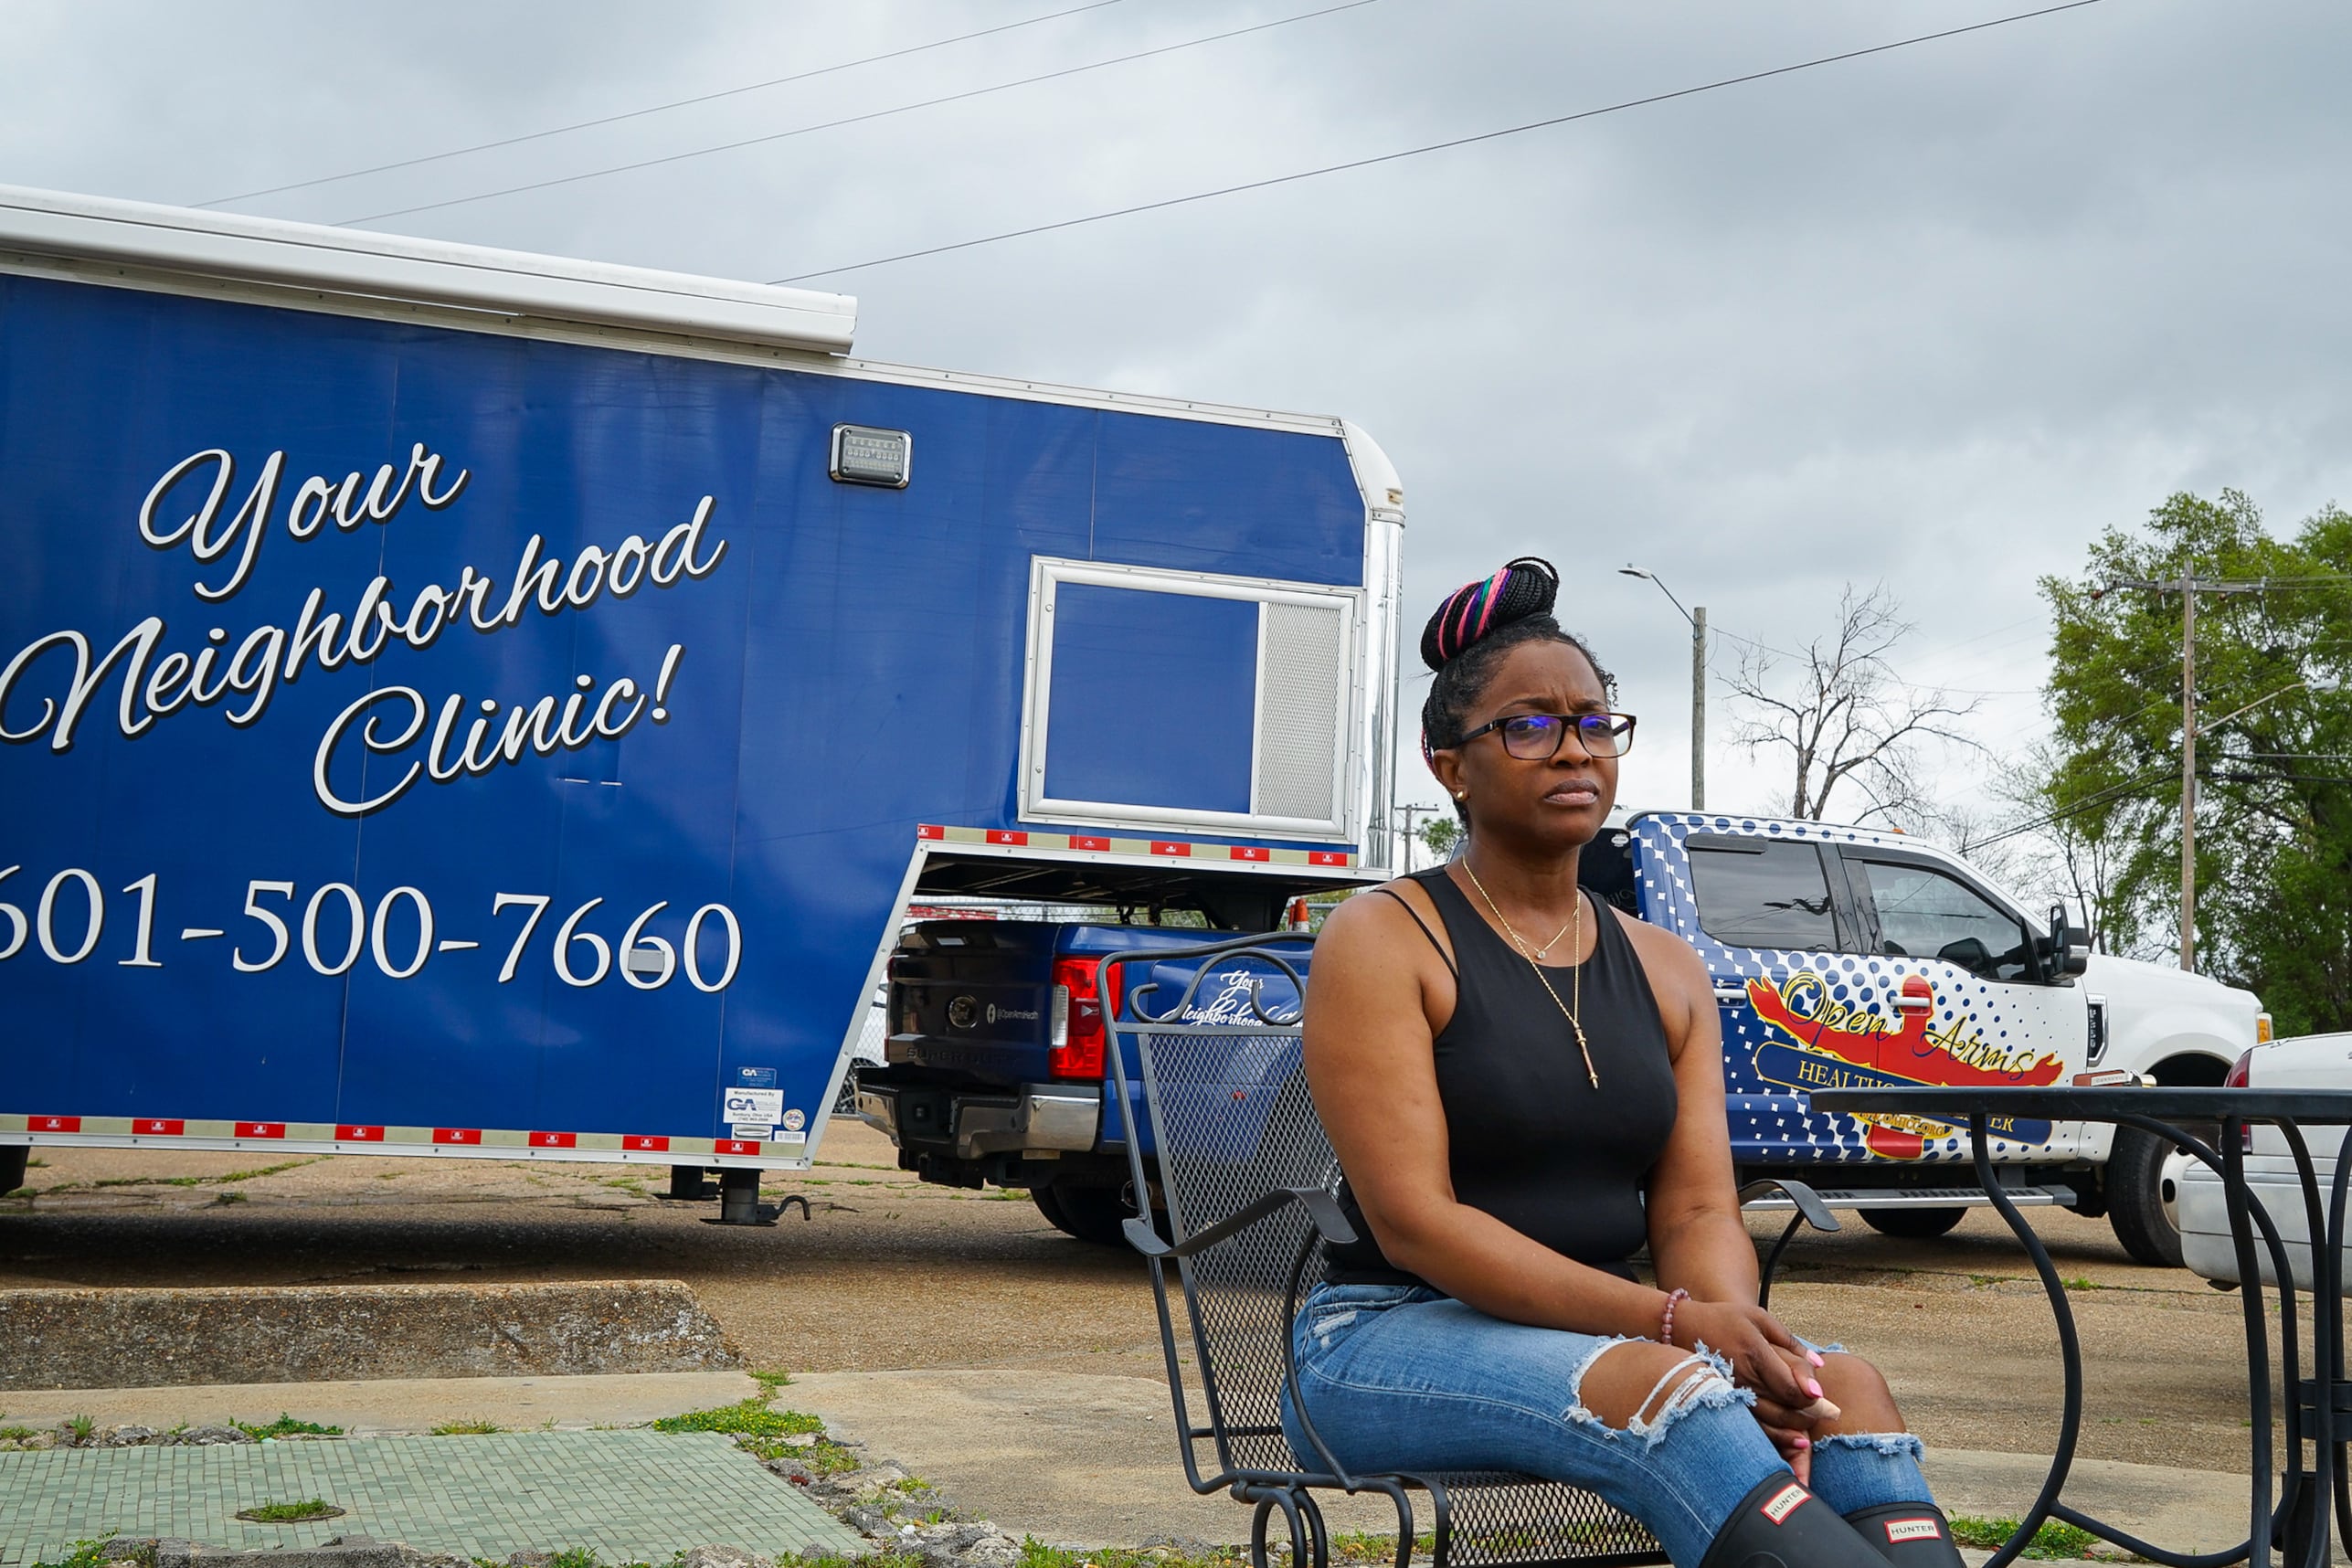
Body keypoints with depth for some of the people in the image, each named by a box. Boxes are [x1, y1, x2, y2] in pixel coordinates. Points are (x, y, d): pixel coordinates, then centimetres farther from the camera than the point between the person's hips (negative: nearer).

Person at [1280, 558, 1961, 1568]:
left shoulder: (1666, 970, 14)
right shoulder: (1382, 942, -4)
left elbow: (1697, 1210, 5)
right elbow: (1412, 1219, -14)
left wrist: (1738, 1340, -20)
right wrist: (1670, 1320, -23)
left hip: (1597, 1332, 5)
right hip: (1388, 1343, -5)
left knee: (1848, 1389, -23)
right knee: (1665, 1388, -34)